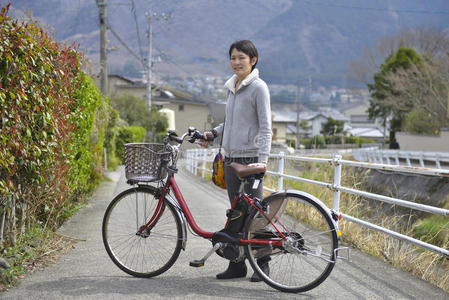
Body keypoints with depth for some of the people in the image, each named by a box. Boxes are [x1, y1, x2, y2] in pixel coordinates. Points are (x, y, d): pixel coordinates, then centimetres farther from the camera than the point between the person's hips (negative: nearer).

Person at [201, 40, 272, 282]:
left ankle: (262, 264, 9)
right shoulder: (231, 87, 14)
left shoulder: (258, 87, -9)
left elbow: (265, 127, -13)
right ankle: (237, 264, 16)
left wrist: (263, 159, -22)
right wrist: (213, 133, 9)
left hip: (250, 157, -7)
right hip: (230, 157, 7)